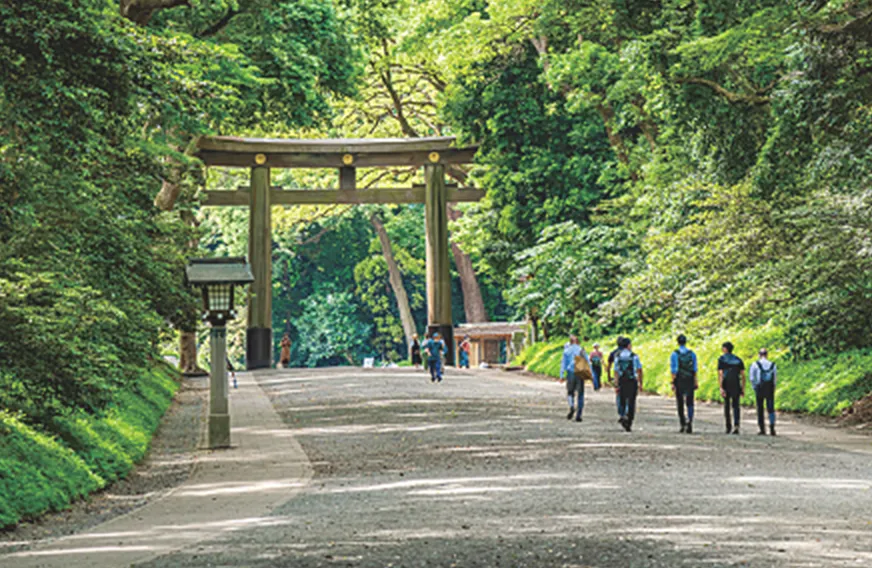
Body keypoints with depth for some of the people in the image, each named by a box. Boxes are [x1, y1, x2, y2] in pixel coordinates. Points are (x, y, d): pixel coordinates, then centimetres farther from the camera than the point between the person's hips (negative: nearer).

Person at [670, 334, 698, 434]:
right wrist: (696, 382, 6)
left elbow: (673, 370, -7)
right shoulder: (692, 354, 4)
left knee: (680, 404, 9)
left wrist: (673, 383, -6)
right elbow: (695, 369, 3)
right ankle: (690, 421, -22)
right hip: (689, 381, 1)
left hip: (679, 381, -1)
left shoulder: (674, 354, -4)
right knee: (690, 403, 1)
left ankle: (683, 425, 12)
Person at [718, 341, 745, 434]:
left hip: (726, 385, -2)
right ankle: (736, 425, -19)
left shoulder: (721, 359, 0)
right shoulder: (738, 360, 11)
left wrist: (721, 388, -15)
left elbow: (720, 374, -10)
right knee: (735, 406, 2)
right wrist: (743, 389, 10)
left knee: (726, 405, 13)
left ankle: (728, 427, 17)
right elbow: (743, 375, 6)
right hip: (736, 385, 2)